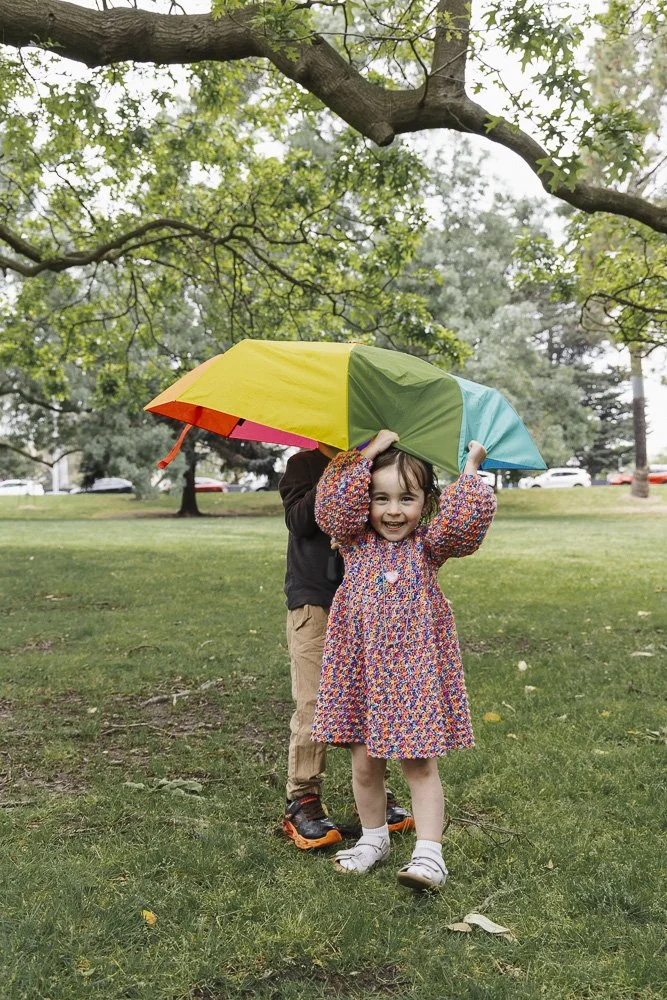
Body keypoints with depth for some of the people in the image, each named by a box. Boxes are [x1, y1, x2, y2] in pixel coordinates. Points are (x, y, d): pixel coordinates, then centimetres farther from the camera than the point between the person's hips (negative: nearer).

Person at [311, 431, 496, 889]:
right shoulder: (356, 540, 3)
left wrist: (471, 468, -5)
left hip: (416, 674, -1)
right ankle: (374, 837, 31)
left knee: (420, 764, 2)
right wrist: (370, 451, -11)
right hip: (363, 670, 2)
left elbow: (469, 515, -14)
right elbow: (334, 501, -13)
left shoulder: (428, 544, 2)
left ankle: (429, 852, 7)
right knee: (365, 763, 11)